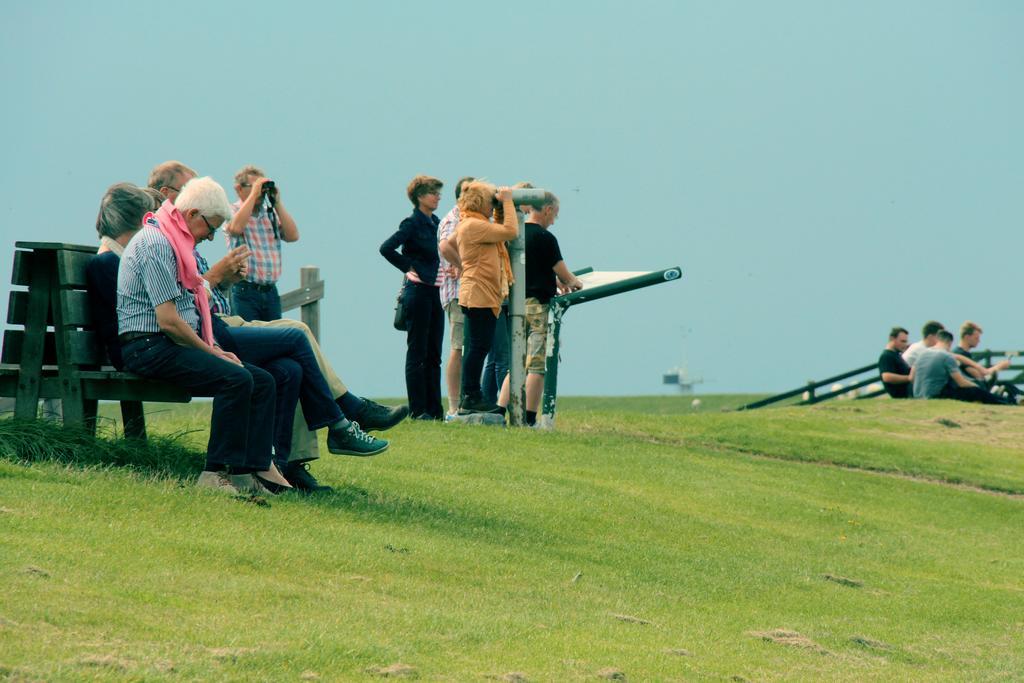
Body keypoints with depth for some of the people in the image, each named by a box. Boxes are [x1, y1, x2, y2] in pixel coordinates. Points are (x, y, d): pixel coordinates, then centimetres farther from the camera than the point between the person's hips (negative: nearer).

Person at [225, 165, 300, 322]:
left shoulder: (271, 213, 16)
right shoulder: (233, 211, 1)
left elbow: (292, 236, 3)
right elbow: (235, 228, -22)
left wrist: (277, 203, 0)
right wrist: (253, 195, -15)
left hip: (271, 291, 5)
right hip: (245, 292, -5)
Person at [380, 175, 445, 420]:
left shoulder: (436, 223, 12)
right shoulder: (412, 223, -10)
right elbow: (386, 248, -19)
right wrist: (409, 267, -12)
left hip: (435, 292, 8)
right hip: (419, 291, -8)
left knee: (433, 353, 9)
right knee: (417, 352, -3)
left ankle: (434, 409, 12)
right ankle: (418, 409, -1)